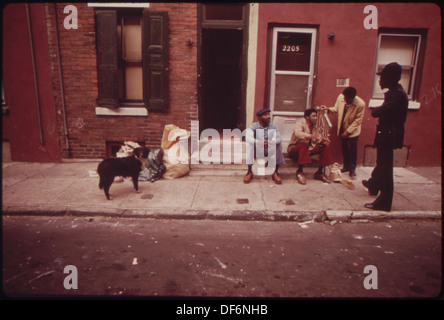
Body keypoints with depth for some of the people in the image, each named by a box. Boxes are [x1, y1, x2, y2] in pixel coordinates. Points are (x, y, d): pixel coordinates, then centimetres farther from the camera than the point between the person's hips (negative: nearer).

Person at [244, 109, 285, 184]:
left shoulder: (273, 126, -4)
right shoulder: (254, 126, -9)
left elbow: (278, 138, -20)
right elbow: (247, 137, -28)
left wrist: (270, 142, -43)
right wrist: (258, 142, -48)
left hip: (270, 152, 1)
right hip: (257, 151, -1)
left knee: (278, 144, -25)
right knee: (250, 144, -29)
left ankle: (275, 172, -17)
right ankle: (249, 172, -21)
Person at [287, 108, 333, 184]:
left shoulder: (313, 125, 11)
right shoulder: (300, 123, -11)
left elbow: (315, 140, 11)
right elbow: (298, 133, -33)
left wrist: (322, 140, -11)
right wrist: (311, 136, -47)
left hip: (307, 149, 7)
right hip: (294, 149, -7)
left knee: (325, 146, -10)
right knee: (304, 145, -40)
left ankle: (319, 172, -6)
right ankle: (299, 171, -26)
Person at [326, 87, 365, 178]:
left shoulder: (360, 104, -24)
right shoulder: (340, 97, -13)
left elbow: (358, 120, -17)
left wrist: (348, 131, -18)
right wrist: (329, 109, -14)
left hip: (353, 130, -4)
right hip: (342, 128, 4)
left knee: (353, 149, -1)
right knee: (344, 148, 12)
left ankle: (352, 169, 11)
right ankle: (346, 166, 27)